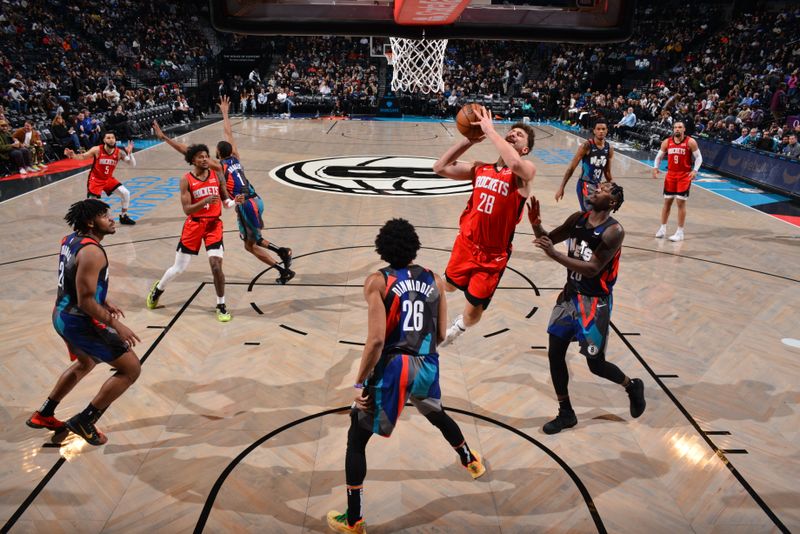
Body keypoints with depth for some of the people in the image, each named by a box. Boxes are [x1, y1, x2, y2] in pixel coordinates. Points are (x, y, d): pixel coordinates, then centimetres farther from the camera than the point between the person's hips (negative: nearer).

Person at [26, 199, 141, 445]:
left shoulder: (70, 240, 6)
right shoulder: (92, 252, -24)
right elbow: (86, 301, -26)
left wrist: (104, 303, 24)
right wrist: (115, 325, -21)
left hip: (62, 316, 10)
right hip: (81, 322, -10)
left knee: (85, 363, 34)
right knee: (131, 369, -2)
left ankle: (43, 415, 44)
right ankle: (84, 422, 6)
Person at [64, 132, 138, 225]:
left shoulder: (119, 152, -12)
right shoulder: (97, 150, -19)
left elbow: (133, 165, -14)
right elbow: (83, 156, -10)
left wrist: (130, 153, -30)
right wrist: (72, 155, -30)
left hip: (109, 179, 4)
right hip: (95, 179, -4)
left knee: (126, 193, -5)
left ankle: (124, 217, 13)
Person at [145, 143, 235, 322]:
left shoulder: (216, 175, 1)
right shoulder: (186, 180, -7)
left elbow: (225, 200, 9)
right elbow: (187, 209, -14)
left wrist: (233, 202, -13)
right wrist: (205, 201, -30)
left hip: (214, 223, 1)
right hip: (194, 225, -1)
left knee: (216, 265, -12)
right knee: (179, 267, 10)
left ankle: (221, 306, 4)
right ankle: (158, 289, 40)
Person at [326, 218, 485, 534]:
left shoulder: (377, 281, -9)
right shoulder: (434, 280, 5)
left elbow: (377, 339, -17)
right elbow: (441, 335, 8)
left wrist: (359, 383, -8)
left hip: (392, 368, -5)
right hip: (427, 367, 5)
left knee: (356, 440, 14)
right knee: (438, 415, 37)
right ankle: (471, 461, 60)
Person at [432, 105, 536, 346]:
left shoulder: (526, 171, -12)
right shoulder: (480, 168, 2)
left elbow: (515, 164, -37)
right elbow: (440, 167, -3)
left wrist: (490, 130, -26)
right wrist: (470, 139, -6)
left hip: (493, 254, -4)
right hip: (465, 243, 4)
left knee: (472, 315, 3)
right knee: (449, 286, 25)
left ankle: (458, 326, 39)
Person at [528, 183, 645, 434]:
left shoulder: (614, 231, -21)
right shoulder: (578, 218, -1)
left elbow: (592, 269, -27)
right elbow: (549, 239, 9)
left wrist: (555, 254, -32)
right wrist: (536, 225, -12)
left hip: (595, 302, -6)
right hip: (570, 294, 6)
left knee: (596, 364, 4)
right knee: (555, 354, 6)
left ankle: (633, 387, 38)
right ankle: (566, 413, 23)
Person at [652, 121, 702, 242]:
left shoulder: (690, 142, -8)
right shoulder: (667, 142, 1)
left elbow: (698, 157, -4)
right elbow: (659, 156, 11)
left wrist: (695, 170, -19)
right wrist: (655, 168, -7)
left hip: (684, 176, -3)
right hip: (671, 174, 3)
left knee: (681, 203, -3)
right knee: (667, 202, 9)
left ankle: (680, 232, 4)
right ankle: (662, 228, 20)